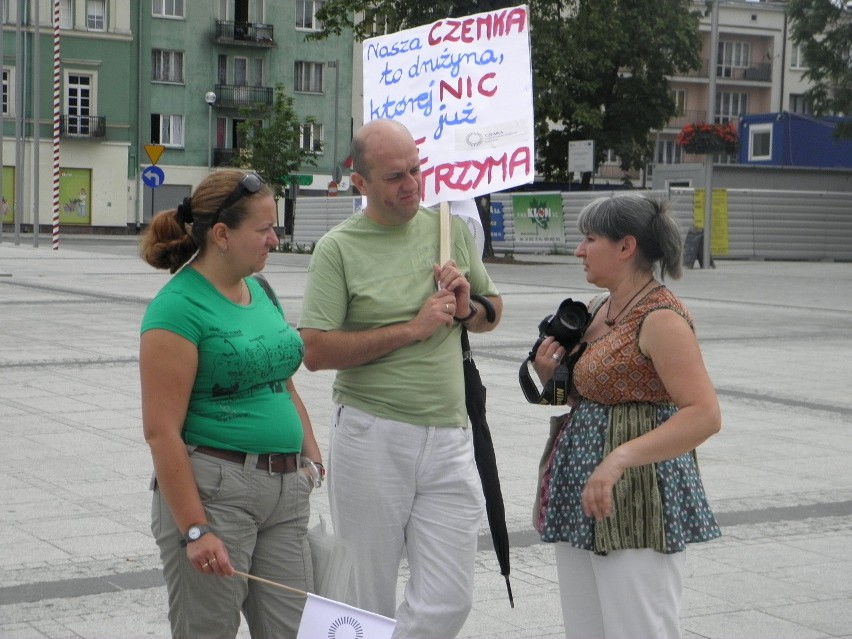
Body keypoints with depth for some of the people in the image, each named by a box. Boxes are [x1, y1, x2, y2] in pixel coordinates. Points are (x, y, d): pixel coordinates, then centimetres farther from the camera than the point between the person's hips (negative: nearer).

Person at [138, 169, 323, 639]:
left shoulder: (261, 293, 12)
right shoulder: (178, 307, -13)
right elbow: (162, 430, -17)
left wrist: (316, 464, 13)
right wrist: (195, 530, -19)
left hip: (286, 492, 7)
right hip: (213, 489, -7)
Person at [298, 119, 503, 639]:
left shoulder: (451, 228, 10)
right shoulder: (339, 248, -4)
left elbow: (494, 310, 22)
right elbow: (315, 351, -12)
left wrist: (466, 308, -2)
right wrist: (412, 328, -14)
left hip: (449, 439, 4)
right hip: (372, 438, -3)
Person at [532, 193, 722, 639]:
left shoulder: (660, 318, -15)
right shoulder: (599, 311, 13)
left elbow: (705, 414, -25)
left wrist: (620, 458, -34)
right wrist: (550, 377, 3)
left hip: (636, 500, -9)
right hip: (581, 497, 9)